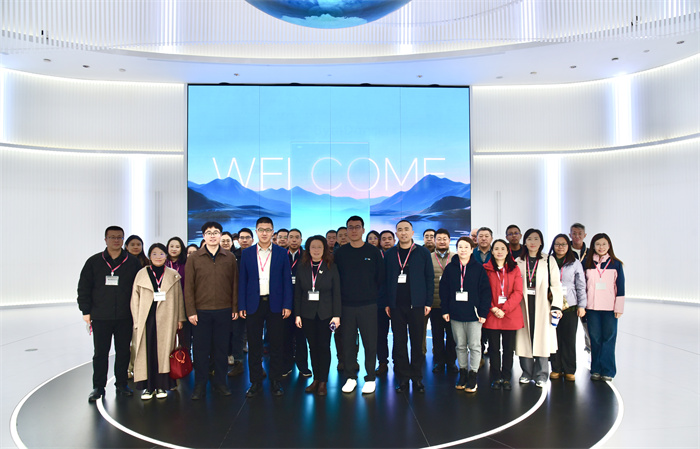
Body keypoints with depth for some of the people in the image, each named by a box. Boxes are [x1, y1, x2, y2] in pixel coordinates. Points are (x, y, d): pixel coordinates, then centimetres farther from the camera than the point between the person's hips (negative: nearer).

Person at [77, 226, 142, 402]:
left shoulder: (132, 262, 3)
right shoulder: (94, 262, 4)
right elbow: (84, 287, 5)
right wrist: (86, 311, -1)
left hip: (125, 317, 0)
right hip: (100, 317, 0)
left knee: (123, 352, 9)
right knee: (100, 353, 8)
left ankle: (121, 384, 23)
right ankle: (98, 387, 21)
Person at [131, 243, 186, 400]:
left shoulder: (173, 275, 6)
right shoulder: (142, 274, 6)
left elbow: (179, 298, 8)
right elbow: (135, 298, 6)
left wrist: (180, 318, 6)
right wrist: (137, 320, 1)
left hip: (166, 319, 0)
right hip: (147, 319, 0)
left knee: (164, 350, 3)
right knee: (147, 351, 1)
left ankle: (161, 385, 14)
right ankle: (147, 386, 12)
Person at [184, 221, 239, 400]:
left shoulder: (230, 258, 6)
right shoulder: (194, 258, 3)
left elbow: (235, 284, 7)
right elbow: (188, 287, 1)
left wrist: (235, 307, 2)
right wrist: (190, 311, -5)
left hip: (224, 311, 1)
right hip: (201, 311, -1)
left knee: (221, 348, 9)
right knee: (201, 349, 5)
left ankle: (220, 382, 22)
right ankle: (200, 385, 19)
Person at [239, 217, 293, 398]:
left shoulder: (282, 253, 4)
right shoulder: (247, 253, 7)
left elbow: (287, 280, 2)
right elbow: (243, 281, 6)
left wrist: (287, 305, -5)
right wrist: (242, 306, -1)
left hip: (275, 305, -1)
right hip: (254, 304, 1)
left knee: (276, 345, 5)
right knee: (254, 346, 6)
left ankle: (276, 381, 18)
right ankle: (255, 382, 18)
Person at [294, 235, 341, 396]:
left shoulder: (331, 268, 0)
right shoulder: (302, 268, 5)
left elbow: (336, 292, -1)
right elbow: (297, 292, 6)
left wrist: (337, 315, -7)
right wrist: (297, 314, 1)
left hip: (325, 313, -2)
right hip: (307, 314, 2)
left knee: (324, 347, 0)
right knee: (313, 347, 7)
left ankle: (323, 382, 10)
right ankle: (315, 379, 19)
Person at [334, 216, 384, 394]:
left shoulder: (373, 251, 2)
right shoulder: (340, 253, 4)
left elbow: (380, 276, 5)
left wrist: (373, 295, 4)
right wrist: (340, 298, 3)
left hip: (368, 305, -1)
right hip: (346, 306, 1)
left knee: (370, 343, 2)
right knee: (348, 343, 6)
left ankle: (370, 378, 16)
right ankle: (350, 377, 20)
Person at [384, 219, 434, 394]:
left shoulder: (423, 253, 4)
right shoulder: (389, 254, 8)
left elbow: (430, 278, 4)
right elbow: (385, 280, 9)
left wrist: (428, 302, -2)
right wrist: (386, 303, 3)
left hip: (416, 304, -1)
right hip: (396, 305, 1)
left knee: (417, 342, 4)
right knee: (399, 343, 5)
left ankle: (417, 378, 16)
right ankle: (403, 378, 15)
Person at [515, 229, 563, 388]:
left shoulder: (549, 261, 5)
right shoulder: (518, 261, 10)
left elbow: (555, 284, 1)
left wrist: (556, 306, -7)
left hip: (542, 305, -1)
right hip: (523, 305, 2)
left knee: (542, 337, -1)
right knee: (524, 337, 3)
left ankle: (541, 374, 10)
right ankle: (527, 372, 15)